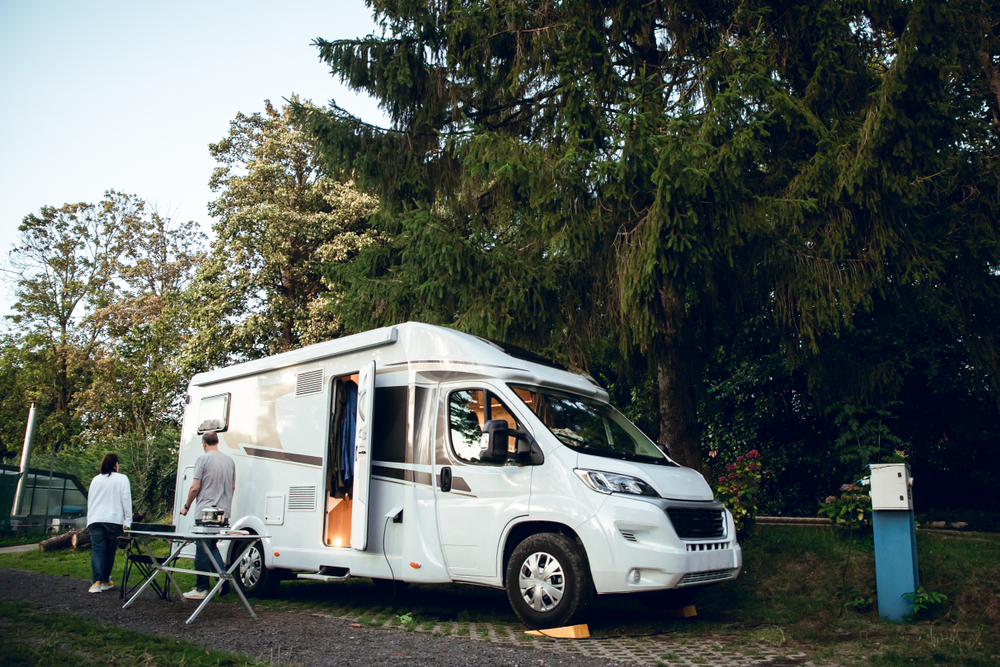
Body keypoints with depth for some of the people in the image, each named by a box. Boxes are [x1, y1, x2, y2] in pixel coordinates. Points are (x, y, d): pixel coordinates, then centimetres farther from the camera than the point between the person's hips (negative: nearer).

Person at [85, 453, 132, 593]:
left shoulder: (95, 480, 15)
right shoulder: (121, 479, 2)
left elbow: (89, 501, 22)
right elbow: (126, 500, -4)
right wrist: (127, 521, -3)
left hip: (95, 520, 3)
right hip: (114, 520, -3)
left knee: (97, 550, -3)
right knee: (110, 551, 9)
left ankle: (96, 582, -17)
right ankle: (105, 581, 17)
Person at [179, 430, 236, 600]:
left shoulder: (203, 459, -8)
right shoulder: (229, 460, 10)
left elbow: (195, 488, -10)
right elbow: (232, 487, 16)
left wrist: (187, 506, 4)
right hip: (223, 512, 6)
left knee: (202, 550, 1)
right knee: (212, 546, 18)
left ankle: (201, 588, 5)